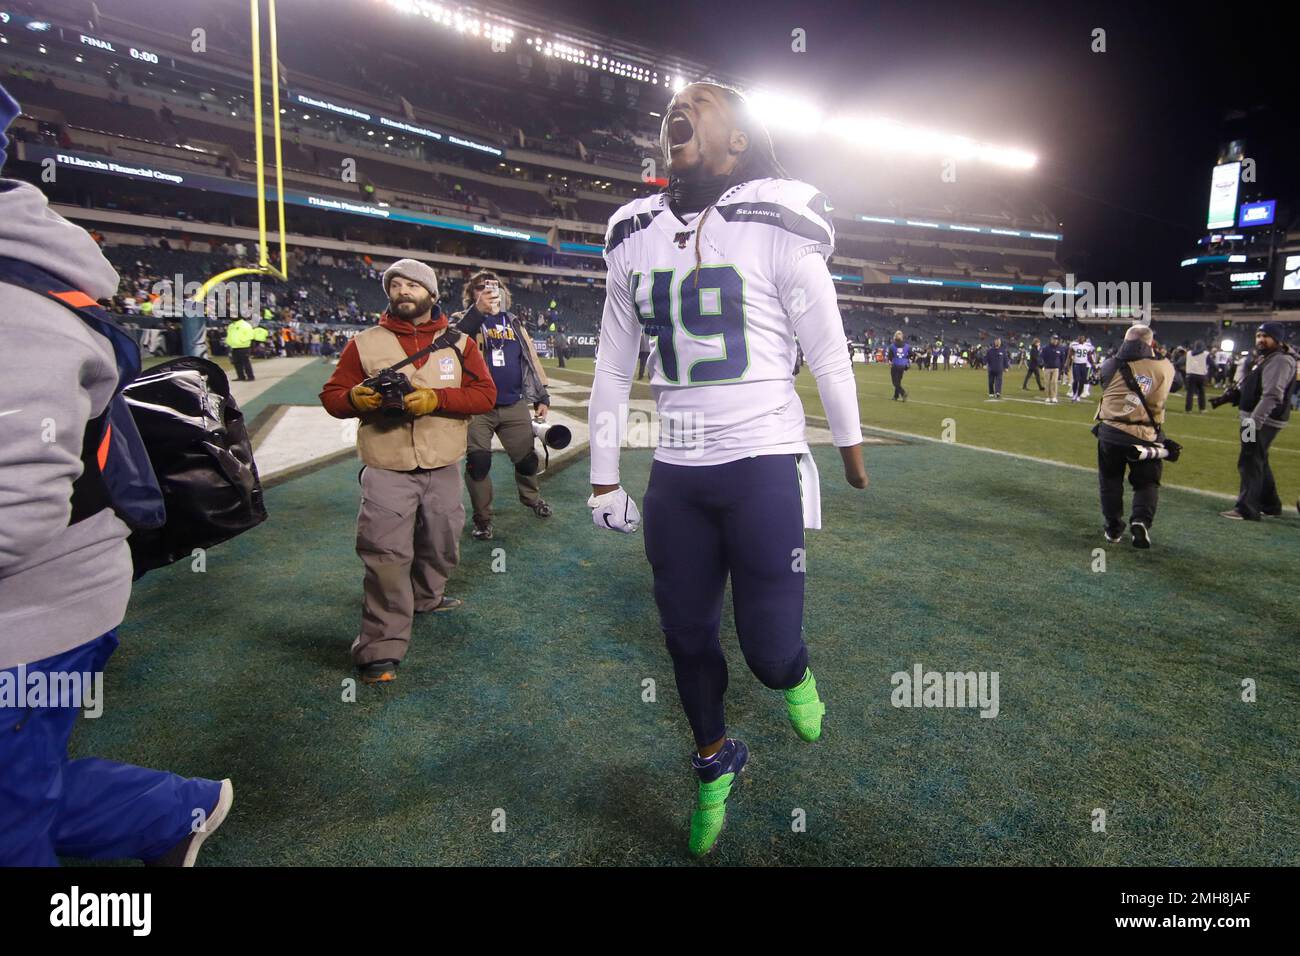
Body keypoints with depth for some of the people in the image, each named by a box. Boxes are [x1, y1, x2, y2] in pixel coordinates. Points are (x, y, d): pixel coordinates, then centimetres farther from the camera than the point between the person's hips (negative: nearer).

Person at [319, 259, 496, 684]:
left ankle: (426, 597, 46)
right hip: (387, 472, -2)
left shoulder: (459, 343, 5)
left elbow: (485, 394, -4)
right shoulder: (365, 343, 4)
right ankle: (382, 649, -2)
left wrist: (436, 398, -19)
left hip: (443, 470, 3)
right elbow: (332, 395, 5)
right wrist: (357, 397, -18)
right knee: (386, 557, -9)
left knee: (441, 547, 18)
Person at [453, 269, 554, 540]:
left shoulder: (514, 323, 14)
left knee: (527, 457, 11)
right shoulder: (462, 320, 2)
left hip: (515, 406, 4)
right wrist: (478, 311, -33)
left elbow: (531, 359, 16)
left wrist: (542, 397, 13)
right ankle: (482, 518, 12)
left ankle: (532, 498, 39)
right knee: (478, 462, -4)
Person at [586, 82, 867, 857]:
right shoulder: (635, 238, 9)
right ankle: (716, 765, 40)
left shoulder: (774, 228, -5)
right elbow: (614, 365, 11)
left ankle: (796, 674, 37)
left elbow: (826, 346, 2)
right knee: (688, 638, 13)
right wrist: (603, 476, 11)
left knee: (768, 652, -3)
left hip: (764, 463, -4)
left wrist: (850, 443, 10)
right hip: (676, 472, 5)